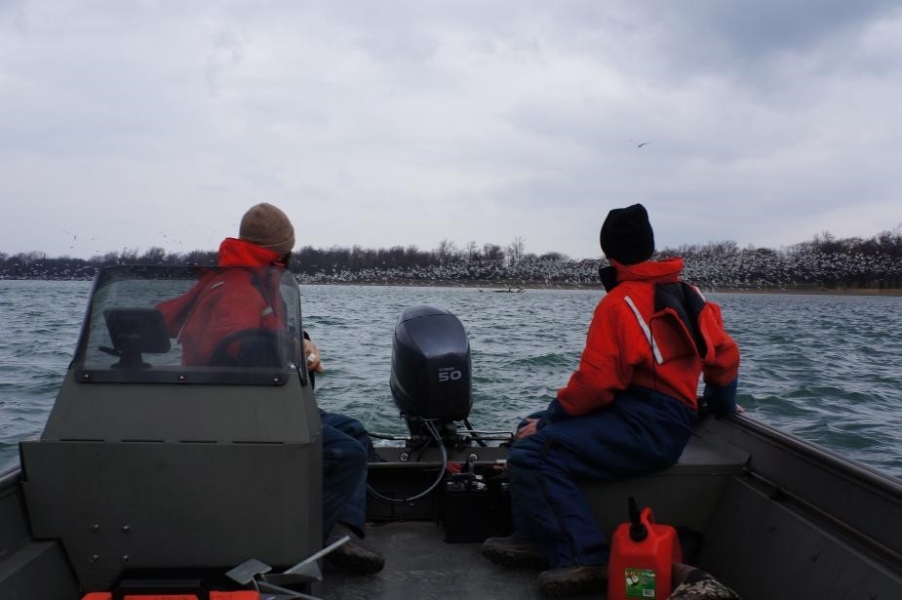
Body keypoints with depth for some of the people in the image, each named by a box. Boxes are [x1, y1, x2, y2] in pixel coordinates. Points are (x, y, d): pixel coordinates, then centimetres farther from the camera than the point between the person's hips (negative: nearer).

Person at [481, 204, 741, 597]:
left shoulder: (620, 302, -13)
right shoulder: (686, 293, 13)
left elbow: (595, 382, -17)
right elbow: (725, 354, 19)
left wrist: (550, 417, -4)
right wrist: (722, 406, 35)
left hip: (646, 427, -10)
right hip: (663, 420, 10)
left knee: (531, 454, -22)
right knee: (531, 427, 13)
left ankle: (585, 559, -18)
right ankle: (535, 538, 6)